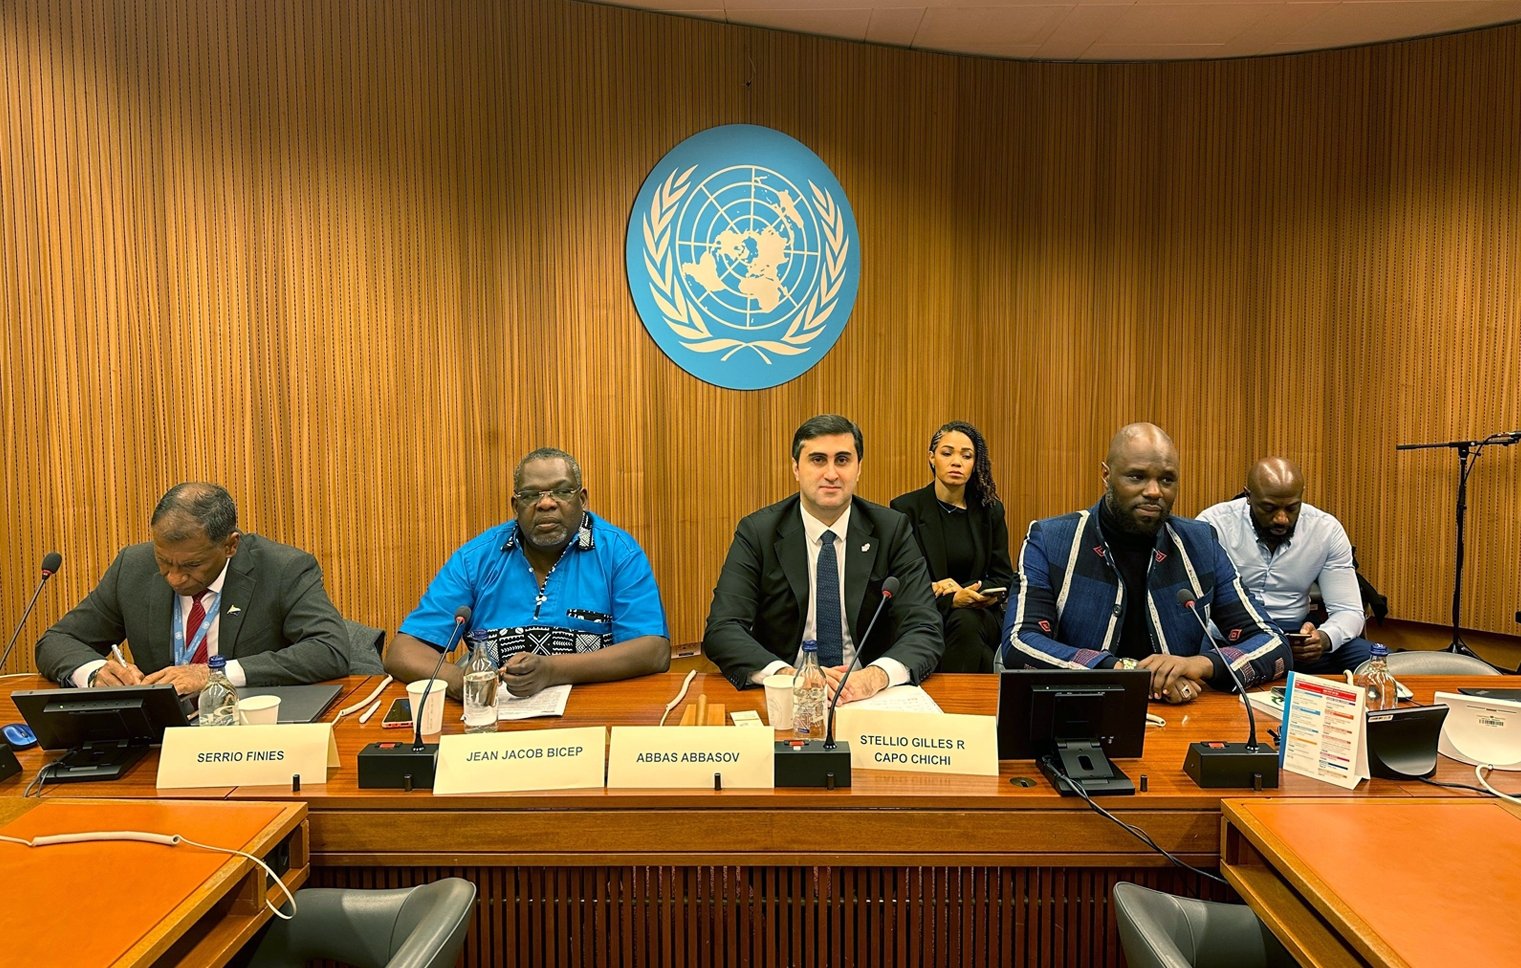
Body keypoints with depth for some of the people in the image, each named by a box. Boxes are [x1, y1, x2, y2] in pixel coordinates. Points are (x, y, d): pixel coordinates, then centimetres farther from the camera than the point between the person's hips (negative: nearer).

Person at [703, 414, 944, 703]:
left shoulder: (893, 530, 0)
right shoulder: (757, 533, -2)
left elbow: (925, 631, -7)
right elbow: (721, 630, -11)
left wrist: (876, 675, -28)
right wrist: (788, 675, -29)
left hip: (869, 698, 1)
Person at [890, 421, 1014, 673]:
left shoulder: (990, 510, 8)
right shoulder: (905, 509, -2)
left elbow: (1003, 577, 9)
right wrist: (951, 600, -21)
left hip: (980, 616, 3)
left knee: (964, 622, -32)